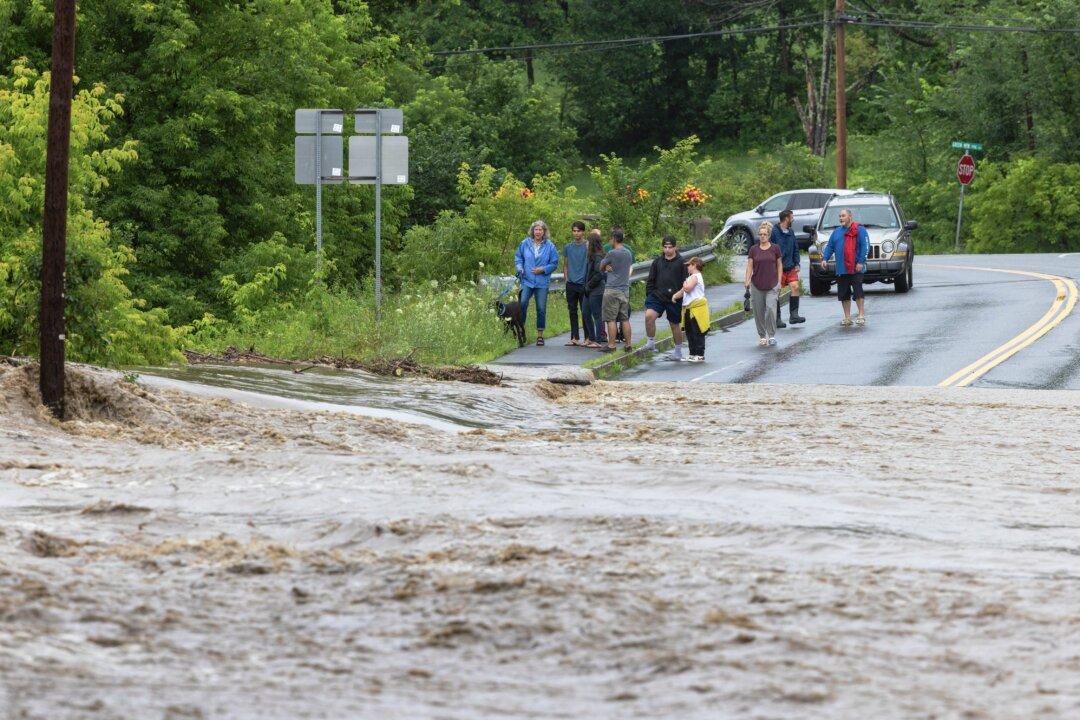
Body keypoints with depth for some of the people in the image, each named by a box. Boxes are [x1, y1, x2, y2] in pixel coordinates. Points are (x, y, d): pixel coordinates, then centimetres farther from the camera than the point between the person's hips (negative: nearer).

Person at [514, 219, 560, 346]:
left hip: (542, 282, 0)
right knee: (523, 303, -15)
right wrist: (520, 269, -5)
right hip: (527, 281, 0)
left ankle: (540, 335, 13)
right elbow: (518, 258, 13)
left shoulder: (549, 246, 1)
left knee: (541, 309, 4)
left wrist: (543, 269, -11)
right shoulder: (525, 244, 4)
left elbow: (554, 263, 3)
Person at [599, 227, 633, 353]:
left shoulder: (612, 253, -12)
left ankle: (611, 345, -6)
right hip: (625, 289, 7)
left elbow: (601, 267, 0)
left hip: (612, 290, -7)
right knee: (625, 319, 10)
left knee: (611, 319, -4)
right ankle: (627, 344, 10)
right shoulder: (628, 253, 9)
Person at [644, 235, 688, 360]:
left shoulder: (681, 262, -2)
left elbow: (685, 282, -1)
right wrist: (649, 295, 5)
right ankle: (650, 342, -9)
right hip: (657, 296, 2)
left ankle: (678, 351, 24)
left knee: (675, 325, 9)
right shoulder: (658, 261, 7)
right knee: (649, 315, -22)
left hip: (674, 299, -2)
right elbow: (650, 280, 12)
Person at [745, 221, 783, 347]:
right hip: (757, 285, 2)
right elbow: (749, 266, 3)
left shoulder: (775, 249, 2)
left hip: (772, 285, -2)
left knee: (771, 308, -16)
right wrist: (747, 280, -11)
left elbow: (779, 265, 8)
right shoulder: (753, 249, 4)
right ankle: (762, 336, 17)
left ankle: (771, 335, -7)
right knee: (759, 312, 4)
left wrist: (779, 281, 3)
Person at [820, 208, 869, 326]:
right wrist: (824, 259, 0)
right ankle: (847, 318, 13)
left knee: (857, 291, -10)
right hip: (841, 270, 6)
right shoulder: (836, 232, 18)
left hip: (855, 268, -6)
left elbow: (865, 246, -8)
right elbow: (829, 246, 16)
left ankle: (862, 315, -5)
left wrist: (861, 262, -17)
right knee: (844, 294, 7)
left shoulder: (859, 230, -1)